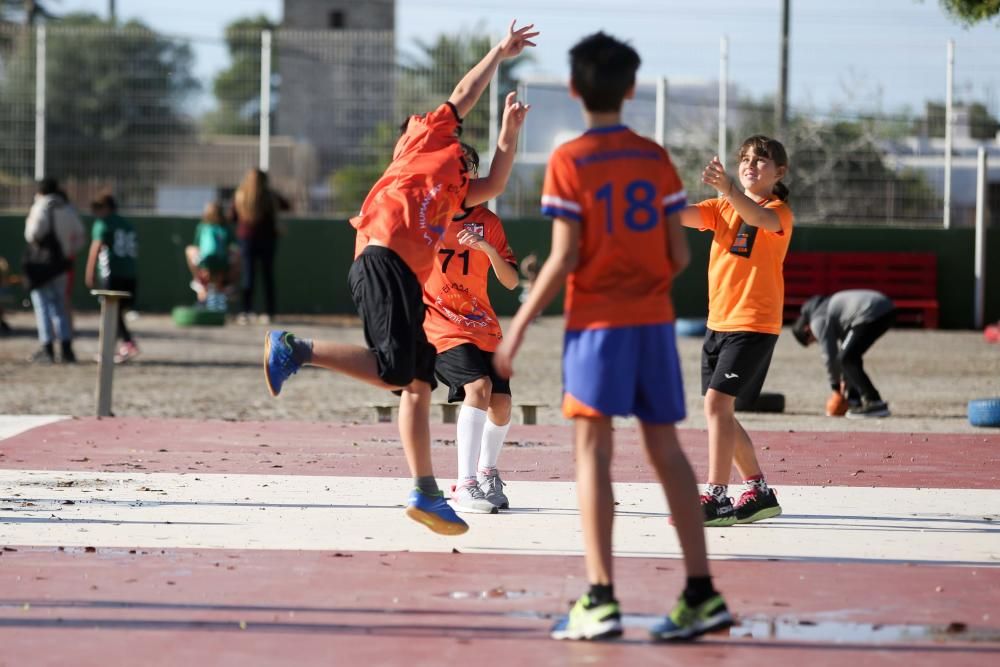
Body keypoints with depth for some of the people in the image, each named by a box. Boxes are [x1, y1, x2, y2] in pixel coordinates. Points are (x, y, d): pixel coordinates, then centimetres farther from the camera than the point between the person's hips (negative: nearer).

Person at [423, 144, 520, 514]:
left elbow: (511, 281, 0)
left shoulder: (487, 222, 5)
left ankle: (487, 474, 29)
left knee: (500, 402, -1)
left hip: (483, 327, 4)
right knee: (478, 386, -25)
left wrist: (487, 248, -16)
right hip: (440, 325, -4)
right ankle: (465, 486, -25)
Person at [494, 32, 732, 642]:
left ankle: (601, 600, -12)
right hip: (655, 319, 4)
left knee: (593, 449, -4)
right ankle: (702, 594, 7)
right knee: (666, 450, 9)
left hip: (598, 322, -4)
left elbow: (564, 258, -10)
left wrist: (519, 327, -3)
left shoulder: (569, 162, -6)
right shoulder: (657, 159, 6)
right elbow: (680, 254, 5)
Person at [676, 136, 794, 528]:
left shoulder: (779, 212, -5)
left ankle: (715, 498, -17)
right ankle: (759, 492, 23)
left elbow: (758, 216, -30)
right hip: (718, 323, 7)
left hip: (753, 325, -7)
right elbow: (682, 216, -4)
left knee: (717, 403, -17)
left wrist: (729, 191, -49)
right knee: (721, 411, 10)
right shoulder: (722, 208, 13)